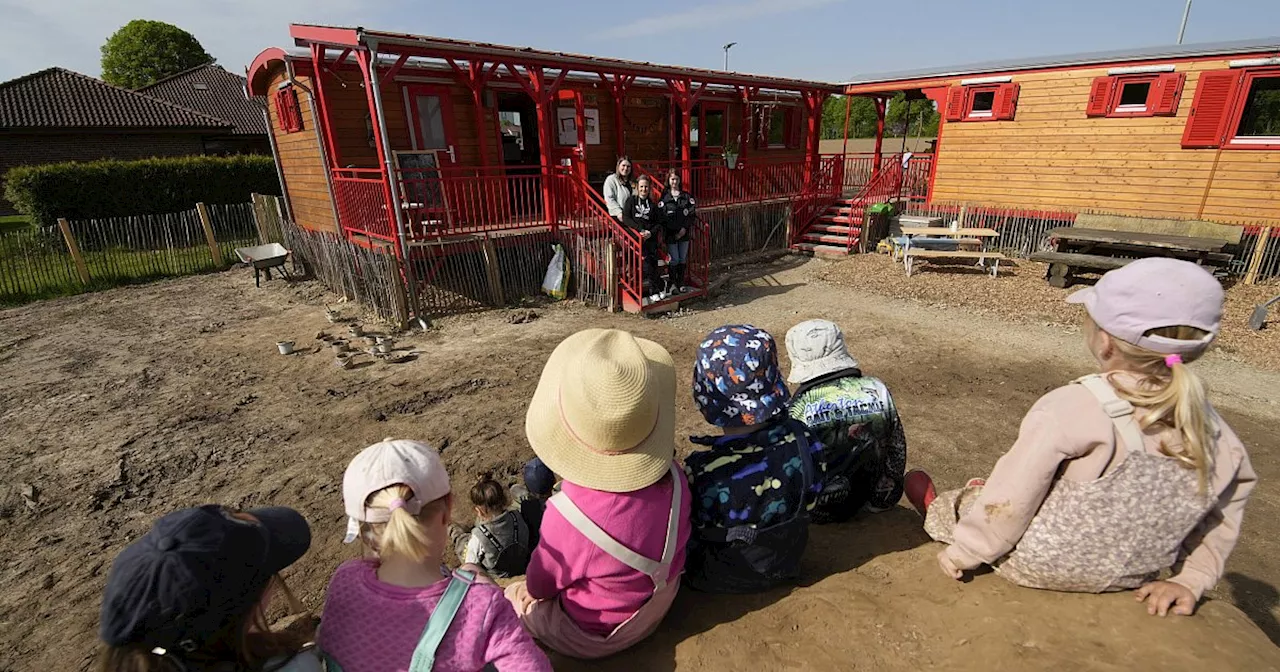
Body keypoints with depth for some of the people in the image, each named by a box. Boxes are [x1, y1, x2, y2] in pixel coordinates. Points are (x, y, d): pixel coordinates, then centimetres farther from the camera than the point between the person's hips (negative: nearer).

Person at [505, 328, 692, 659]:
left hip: (593, 638, -4)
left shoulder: (569, 515, -40)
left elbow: (540, 585, -17)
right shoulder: (673, 480, -26)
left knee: (513, 594, 22)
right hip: (657, 611, 5)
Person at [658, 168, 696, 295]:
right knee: (674, 259, -3)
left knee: (683, 259, 7)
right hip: (671, 234, -3)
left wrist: (685, 228, -10)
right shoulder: (664, 197, 0)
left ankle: (681, 283, 18)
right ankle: (672, 283, 12)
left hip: (684, 233, 3)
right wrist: (671, 233, -12)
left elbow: (692, 213, 3)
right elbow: (661, 217, -6)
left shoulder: (687, 196, 7)